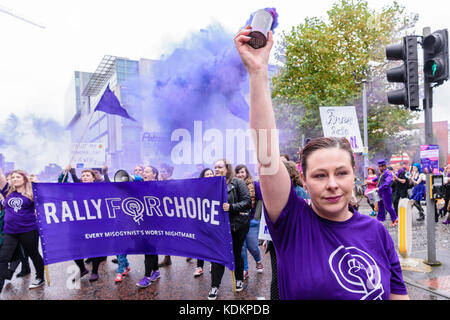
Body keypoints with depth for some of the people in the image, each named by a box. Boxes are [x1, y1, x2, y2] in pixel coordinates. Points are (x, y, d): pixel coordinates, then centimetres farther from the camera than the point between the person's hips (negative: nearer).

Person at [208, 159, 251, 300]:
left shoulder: (238, 183, -7)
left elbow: (247, 202, -14)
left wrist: (231, 207, -25)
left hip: (238, 224, -3)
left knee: (236, 253, 12)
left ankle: (239, 280, 36)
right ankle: (214, 287, 13)